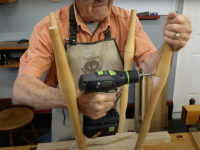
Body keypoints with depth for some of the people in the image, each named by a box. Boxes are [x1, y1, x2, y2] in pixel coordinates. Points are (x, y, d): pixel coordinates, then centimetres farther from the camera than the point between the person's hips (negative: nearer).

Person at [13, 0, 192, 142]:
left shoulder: (126, 21, -12)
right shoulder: (49, 27, -20)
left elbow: (149, 67, -15)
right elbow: (21, 89, -28)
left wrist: (169, 46, -36)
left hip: (113, 123, 2)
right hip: (68, 127, -1)